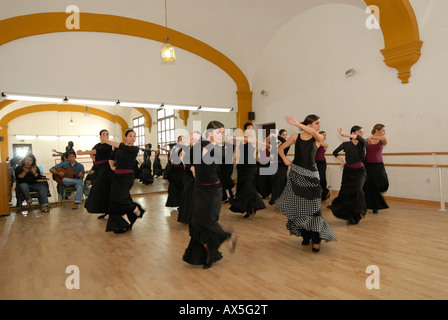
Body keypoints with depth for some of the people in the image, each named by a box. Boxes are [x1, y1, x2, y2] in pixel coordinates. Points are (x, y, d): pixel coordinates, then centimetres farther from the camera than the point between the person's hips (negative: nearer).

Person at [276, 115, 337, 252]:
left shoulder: (318, 138, 2)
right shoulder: (296, 137, 4)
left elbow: (312, 132, -22)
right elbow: (281, 148, 13)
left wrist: (297, 124, -30)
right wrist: (285, 159, -3)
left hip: (311, 175, -1)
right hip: (296, 174, 1)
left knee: (313, 206, -6)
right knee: (298, 206, 6)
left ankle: (316, 240, 0)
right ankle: (305, 235, 21)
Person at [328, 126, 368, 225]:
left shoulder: (363, 143, -1)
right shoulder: (346, 144, 1)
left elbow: (360, 139, -27)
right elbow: (335, 152, 16)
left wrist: (346, 135, -37)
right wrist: (341, 160, 0)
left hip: (359, 171, -1)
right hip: (348, 171, 1)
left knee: (357, 191, -20)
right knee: (345, 192, -1)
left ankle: (355, 217, -7)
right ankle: (347, 215, 23)